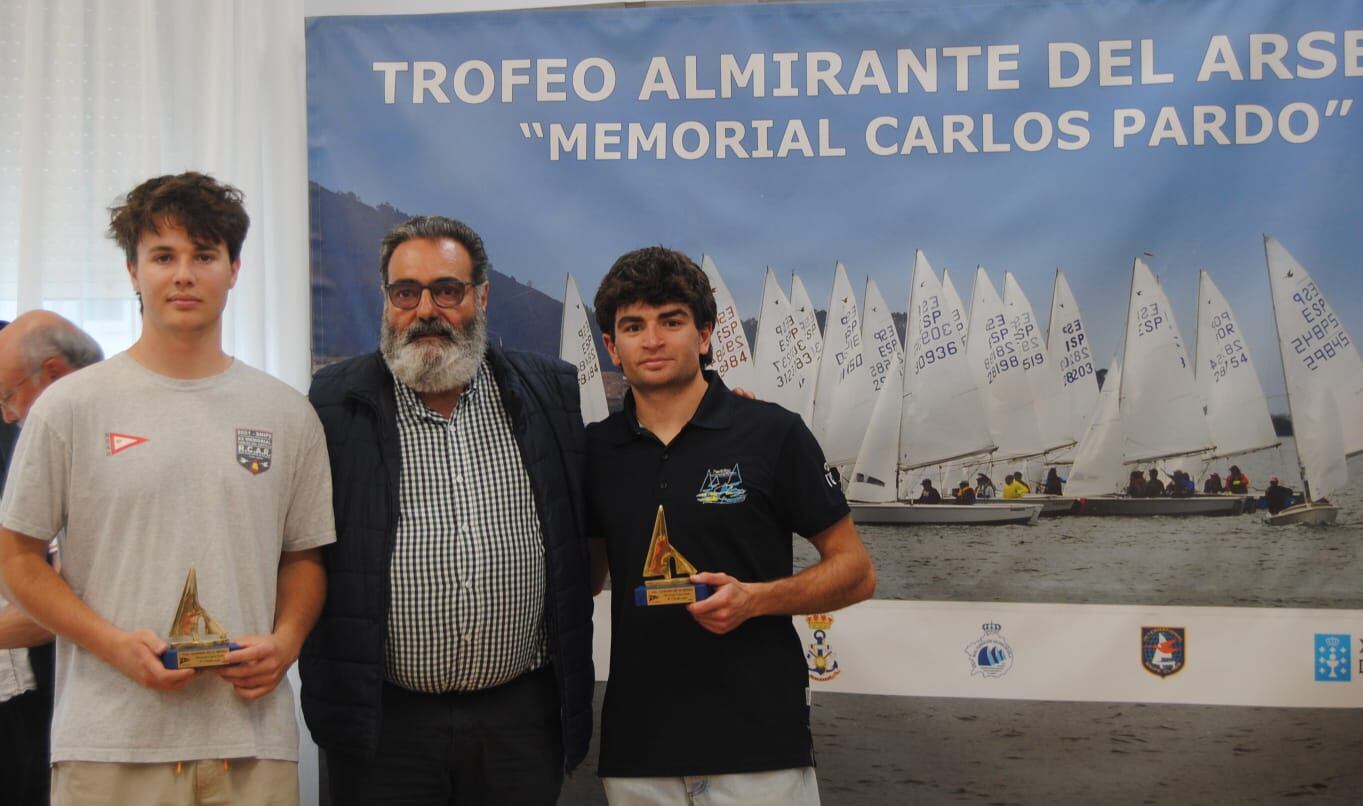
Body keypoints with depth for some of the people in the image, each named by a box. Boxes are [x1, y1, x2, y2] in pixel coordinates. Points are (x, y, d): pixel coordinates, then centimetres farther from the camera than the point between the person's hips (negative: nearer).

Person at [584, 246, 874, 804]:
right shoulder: (596, 450, 6)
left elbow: (856, 572, -1)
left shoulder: (771, 433, -4)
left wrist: (756, 598, -16)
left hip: (761, 739, -3)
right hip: (637, 744, 3)